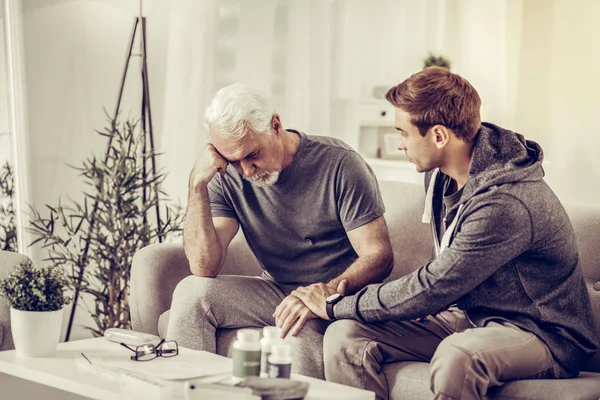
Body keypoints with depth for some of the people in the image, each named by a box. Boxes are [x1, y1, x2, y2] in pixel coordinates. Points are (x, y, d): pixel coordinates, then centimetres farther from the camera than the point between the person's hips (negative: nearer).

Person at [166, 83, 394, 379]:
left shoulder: (338, 164, -13)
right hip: (276, 292, 4)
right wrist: (198, 184, -21)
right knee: (192, 292, -19)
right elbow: (204, 269, -12)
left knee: (301, 336, -37)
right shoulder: (228, 178, -4)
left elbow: (378, 255, -14)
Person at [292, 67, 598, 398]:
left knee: (457, 355, -42)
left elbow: (432, 290, -24)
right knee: (345, 335, -11)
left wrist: (336, 306, -11)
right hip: (468, 316, 8)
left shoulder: (507, 203, -28)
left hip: (544, 335, -8)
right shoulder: (440, 174, 2)